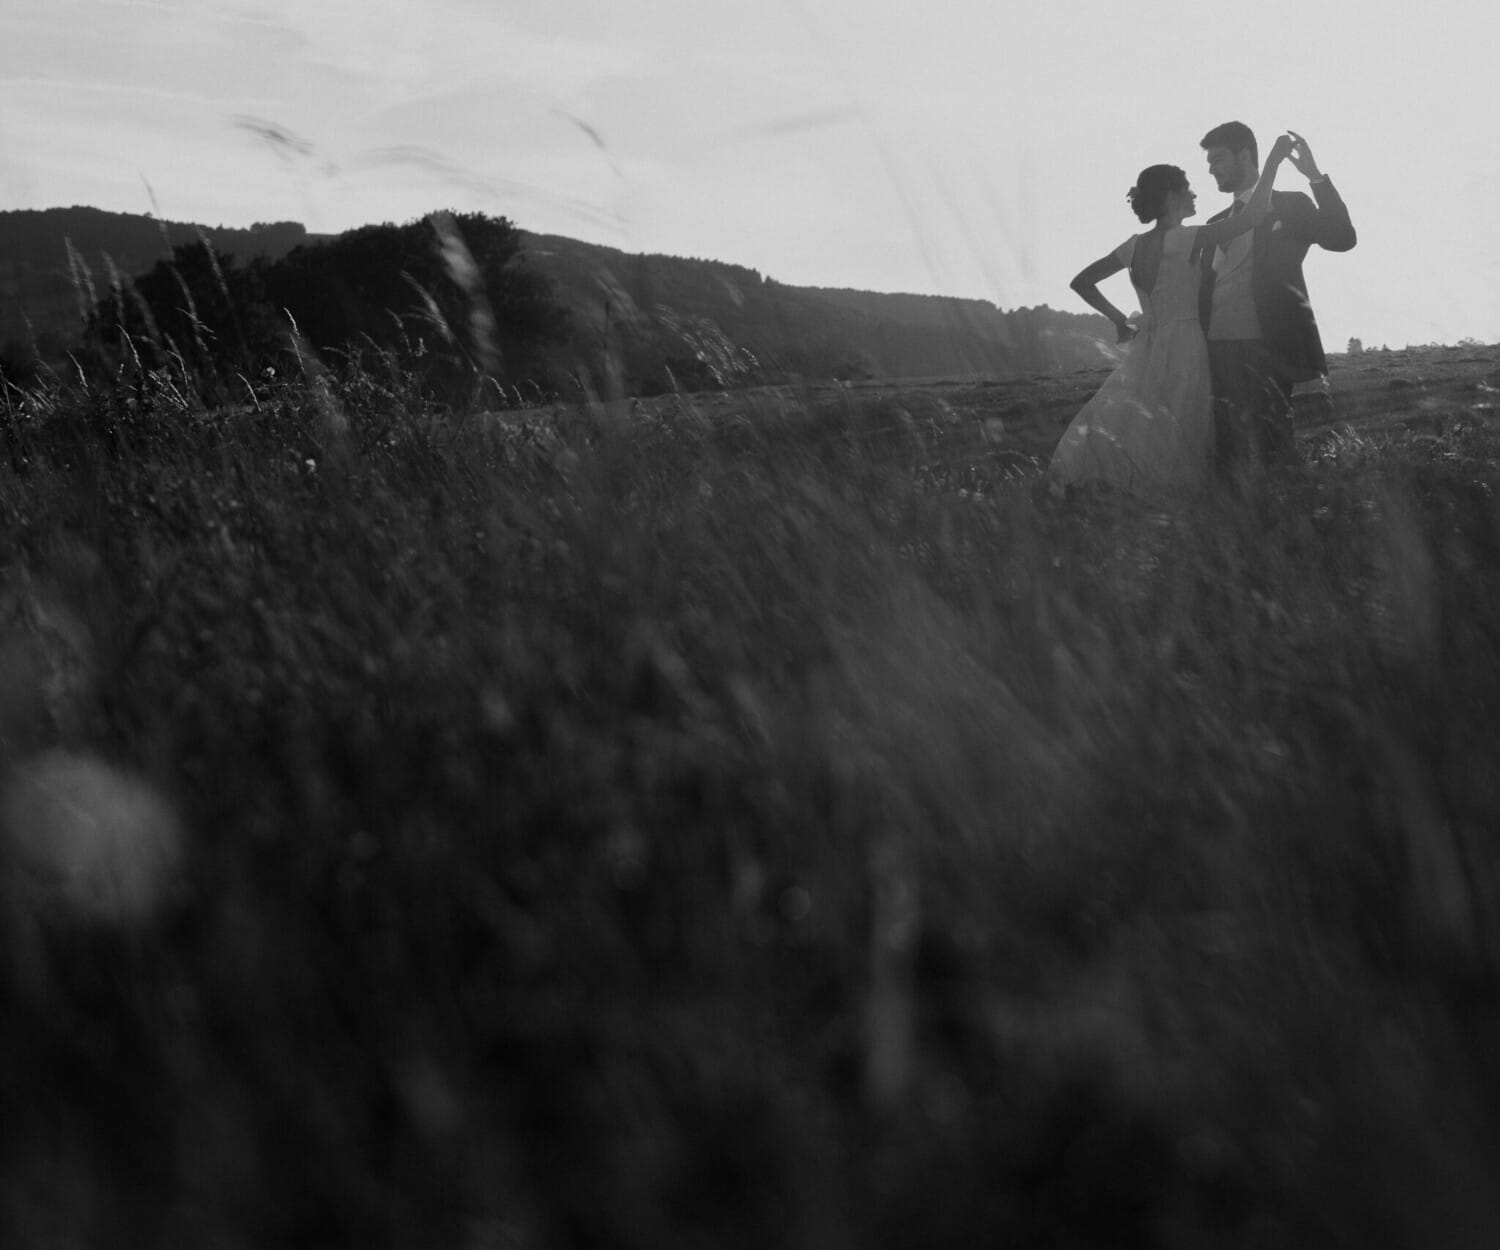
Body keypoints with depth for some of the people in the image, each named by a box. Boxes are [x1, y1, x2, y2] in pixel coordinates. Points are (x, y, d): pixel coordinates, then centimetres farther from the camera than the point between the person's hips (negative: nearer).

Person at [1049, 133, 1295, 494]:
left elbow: (1081, 282, 16)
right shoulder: (1184, 240, -10)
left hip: (1146, 351, 7)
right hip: (1185, 349, -7)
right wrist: (1274, 159, -10)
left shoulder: (1135, 245, 9)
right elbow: (1252, 215, -17)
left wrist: (1119, 320, 15)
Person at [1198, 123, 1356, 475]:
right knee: (1229, 451, 1)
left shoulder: (1289, 206, 6)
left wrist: (1316, 177, -15)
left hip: (1265, 351, -5)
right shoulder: (1216, 224, 22)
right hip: (1218, 351, 5)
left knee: (1268, 448, -12)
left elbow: (1342, 238, -9)